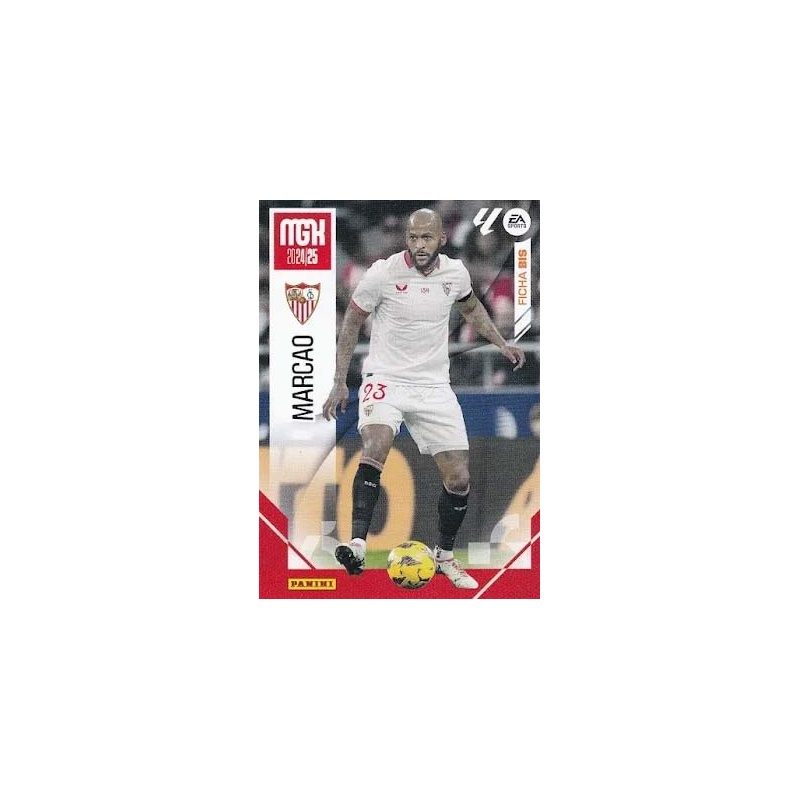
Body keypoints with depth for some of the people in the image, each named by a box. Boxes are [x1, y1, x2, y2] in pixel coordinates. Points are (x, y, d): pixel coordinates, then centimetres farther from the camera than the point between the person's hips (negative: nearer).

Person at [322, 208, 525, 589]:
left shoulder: (455, 273, -2)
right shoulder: (382, 273, -13)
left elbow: (471, 307, 23)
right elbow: (351, 324, 1)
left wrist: (501, 343, 16)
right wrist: (339, 383, -1)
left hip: (434, 386, 4)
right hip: (385, 379, -4)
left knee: (459, 479, 1)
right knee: (374, 449, -33)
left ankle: (444, 556, 24)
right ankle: (357, 543, -37)